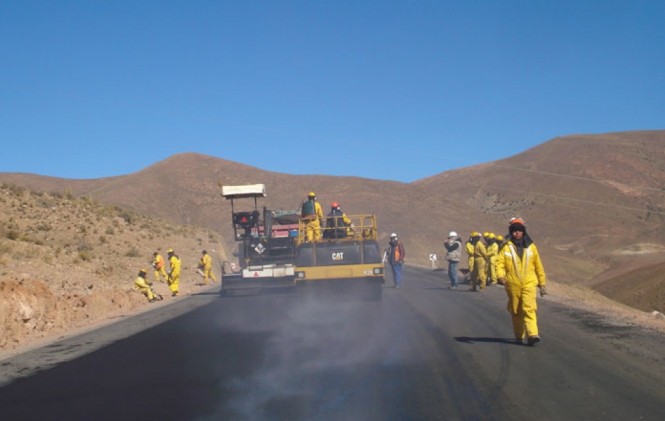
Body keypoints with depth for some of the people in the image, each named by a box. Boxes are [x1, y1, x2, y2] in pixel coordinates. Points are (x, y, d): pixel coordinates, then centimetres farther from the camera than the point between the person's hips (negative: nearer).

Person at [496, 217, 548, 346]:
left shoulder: (531, 247, 7)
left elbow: (538, 266, 13)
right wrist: (501, 275, -24)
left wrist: (542, 283, 14)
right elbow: (500, 263, -4)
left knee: (529, 308, -16)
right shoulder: (506, 247, 3)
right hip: (513, 285, 1)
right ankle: (519, 336, 22)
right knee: (516, 311, 9)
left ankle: (532, 334, -22)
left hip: (529, 283, -1)